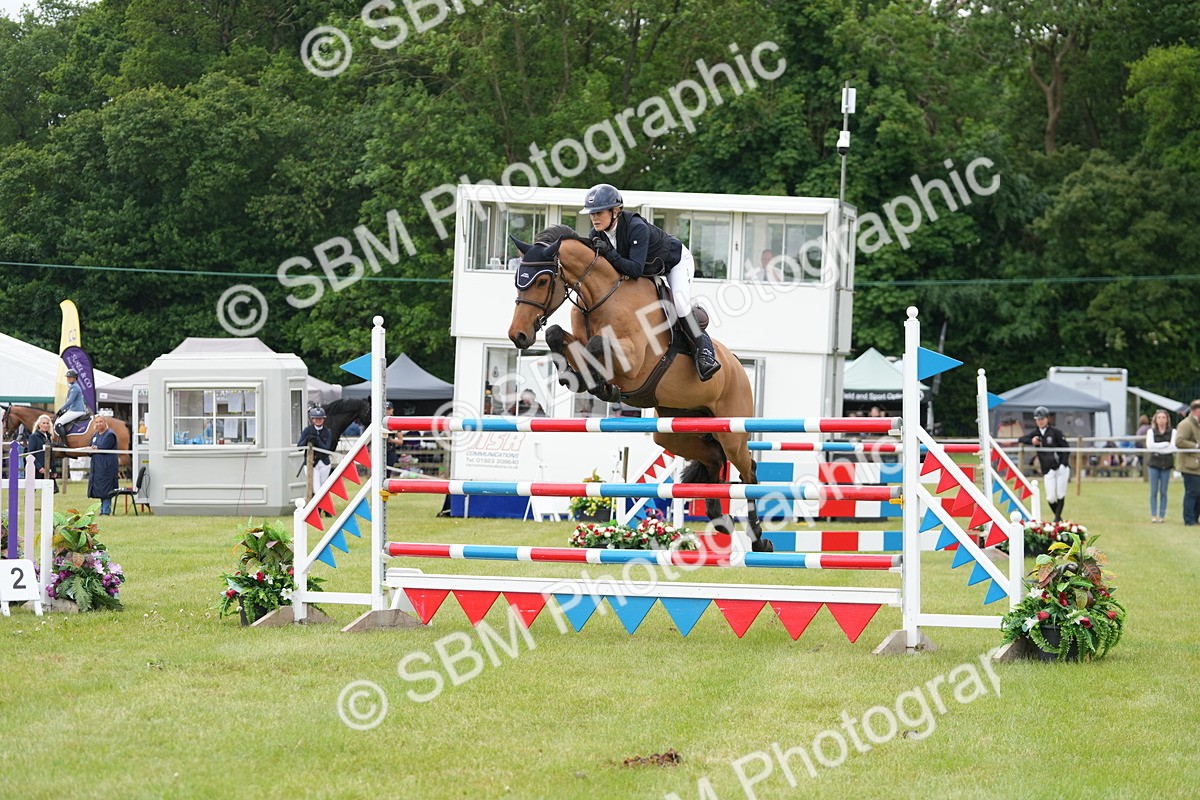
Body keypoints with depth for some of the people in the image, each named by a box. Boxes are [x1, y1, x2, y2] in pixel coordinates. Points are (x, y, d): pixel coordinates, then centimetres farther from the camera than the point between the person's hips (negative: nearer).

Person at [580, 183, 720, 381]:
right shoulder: (597, 235, -20)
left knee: (679, 298, -30)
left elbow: (636, 269, -47)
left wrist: (609, 254, -53)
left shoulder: (636, 227, -41)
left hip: (676, 261, -8)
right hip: (649, 271, 8)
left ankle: (703, 349, -21)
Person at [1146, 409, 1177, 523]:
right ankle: (1153, 515, 3)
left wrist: (1158, 449, -12)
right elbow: (1150, 445, -11)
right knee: (1154, 491, 0)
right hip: (1154, 463, 0)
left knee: (1163, 491, 2)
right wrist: (1165, 444, -12)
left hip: (1166, 464, 0)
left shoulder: (1172, 432, 3)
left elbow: (1173, 448, -9)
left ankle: (1162, 515, 6)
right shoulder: (1151, 431, 4)